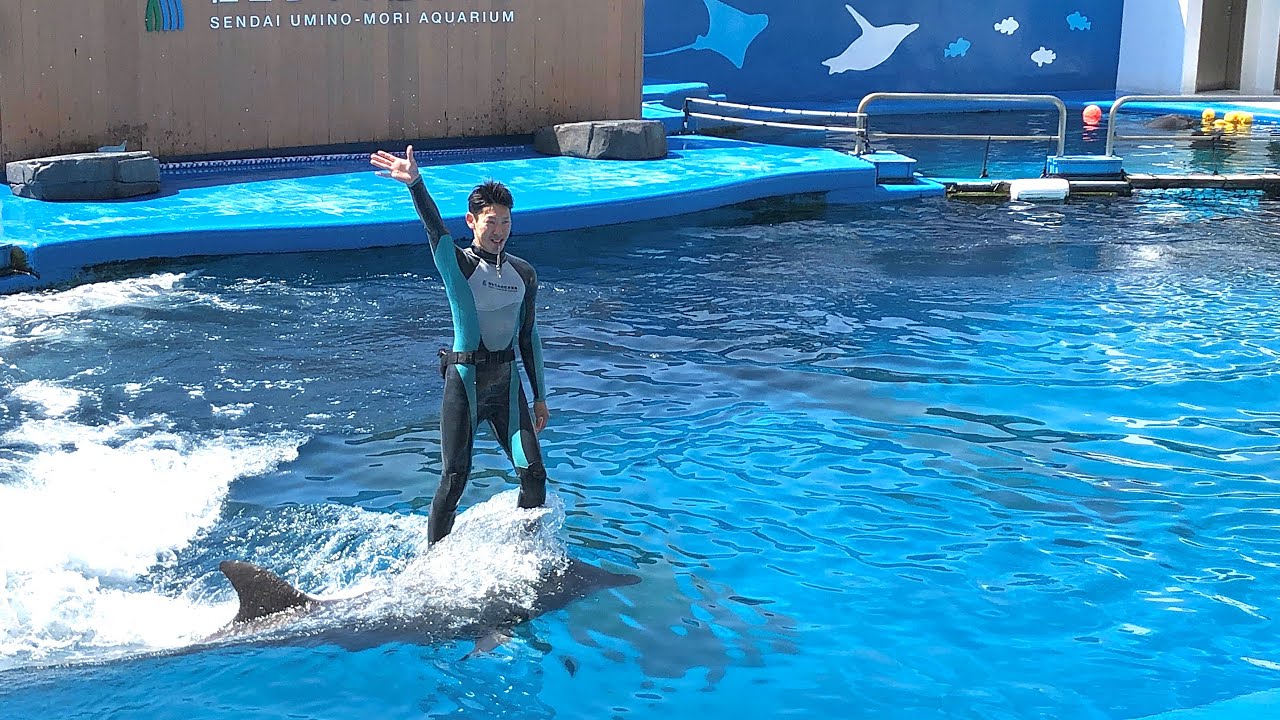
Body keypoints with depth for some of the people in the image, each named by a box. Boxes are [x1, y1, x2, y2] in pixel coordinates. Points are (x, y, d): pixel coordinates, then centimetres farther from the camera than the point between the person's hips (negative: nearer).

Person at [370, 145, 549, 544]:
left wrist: (540, 397, 18)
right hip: (464, 380, -4)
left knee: (533, 474, -1)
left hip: (507, 381, 4)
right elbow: (435, 227, -24)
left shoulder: (524, 274, 9)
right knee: (454, 477, -2)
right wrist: (414, 183, -43)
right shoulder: (458, 265, -4)